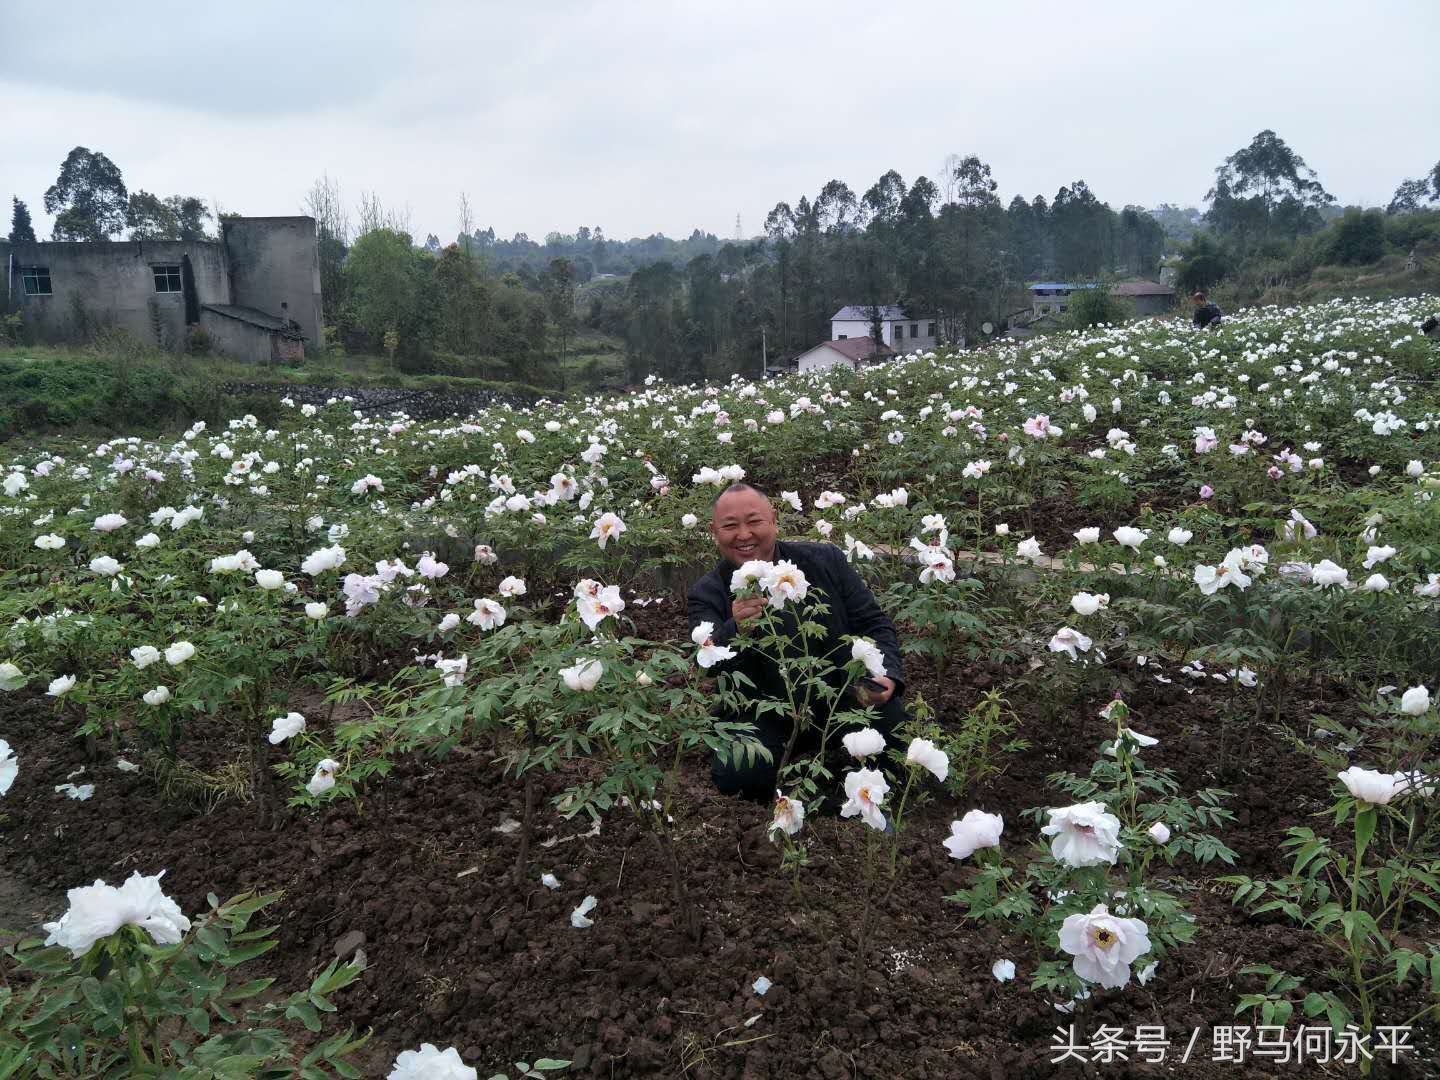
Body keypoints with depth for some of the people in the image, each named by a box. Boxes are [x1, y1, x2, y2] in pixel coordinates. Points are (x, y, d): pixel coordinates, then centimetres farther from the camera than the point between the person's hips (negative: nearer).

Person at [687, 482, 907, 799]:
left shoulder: (826, 561, 0)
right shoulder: (707, 594, -3)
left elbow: (875, 624, 4)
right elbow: (708, 667, -18)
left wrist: (886, 676, -16)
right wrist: (736, 629, -39)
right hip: (766, 716, -1)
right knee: (733, 773, -29)